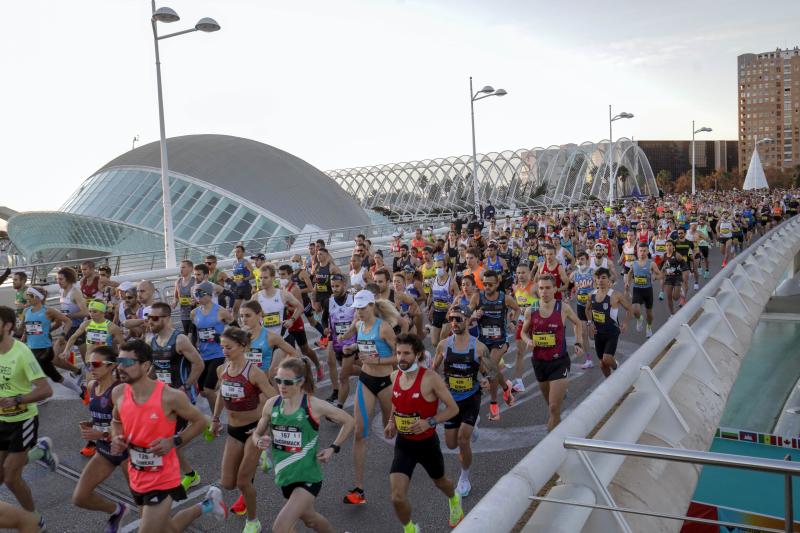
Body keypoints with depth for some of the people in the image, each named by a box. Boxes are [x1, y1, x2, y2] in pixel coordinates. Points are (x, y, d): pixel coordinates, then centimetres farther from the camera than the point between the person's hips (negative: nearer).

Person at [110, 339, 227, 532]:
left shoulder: (170, 397, -24)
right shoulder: (118, 393, -8)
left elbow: (199, 421, -9)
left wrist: (173, 442, -22)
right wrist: (117, 439, -7)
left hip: (162, 480, -6)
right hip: (137, 479, 6)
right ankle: (205, 506, 46)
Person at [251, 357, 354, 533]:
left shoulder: (314, 406, -16)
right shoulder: (271, 404, -5)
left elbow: (348, 421, -3)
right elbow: (257, 433, 9)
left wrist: (333, 448, -8)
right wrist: (260, 442, -13)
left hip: (308, 477, -5)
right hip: (285, 475, 5)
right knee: (309, 518, 27)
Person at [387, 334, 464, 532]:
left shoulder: (430, 378, -20)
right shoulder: (395, 376, -4)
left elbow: (453, 408, -14)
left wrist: (429, 422, -26)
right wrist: (392, 422, -1)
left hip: (427, 443, -3)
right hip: (403, 444, 3)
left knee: (440, 482, 26)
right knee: (397, 498, -10)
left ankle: (454, 500, 63)